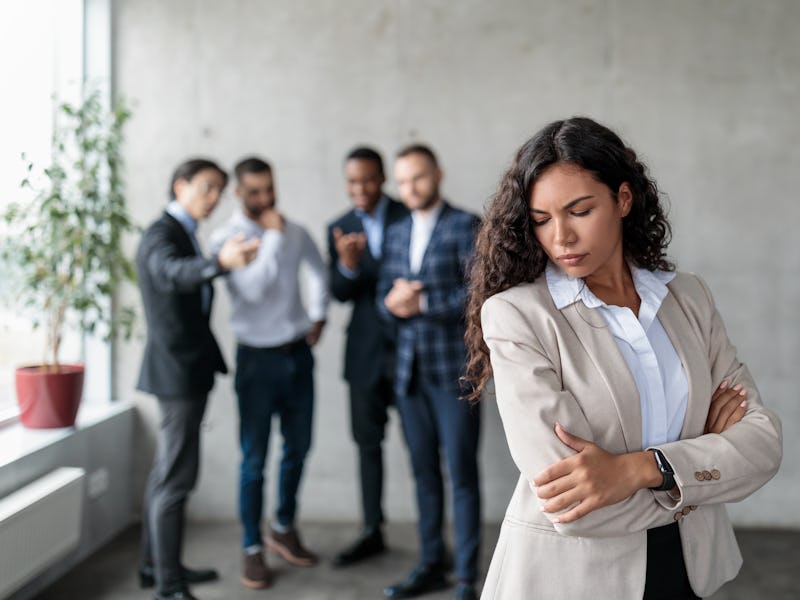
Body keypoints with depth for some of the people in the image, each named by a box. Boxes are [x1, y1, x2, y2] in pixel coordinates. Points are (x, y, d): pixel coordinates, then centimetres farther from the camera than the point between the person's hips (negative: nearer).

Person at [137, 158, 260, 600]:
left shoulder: (183, 234, 14)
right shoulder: (160, 235, -16)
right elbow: (172, 272, -39)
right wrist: (220, 262, -57)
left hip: (184, 368, 10)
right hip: (177, 368, -10)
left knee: (167, 470, 16)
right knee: (177, 476, -9)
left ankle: (155, 564, 27)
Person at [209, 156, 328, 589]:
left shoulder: (294, 231, 3)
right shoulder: (226, 238, -10)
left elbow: (317, 270, 22)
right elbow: (252, 288, -24)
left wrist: (318, 315, 13)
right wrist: (273, 236, -20)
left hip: (298, 353, 5)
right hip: (258, 357, -4)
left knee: (298, 447, 14)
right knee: (254, 458, 2)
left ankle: (284, 529, 33)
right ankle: (252, 548, 15)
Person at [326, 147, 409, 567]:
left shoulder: (410, 217, -5)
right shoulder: (339, 229, 5)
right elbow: (339, 294, -2)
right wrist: (347, 264, -21)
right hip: (366, 351, 4)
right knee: (367, 441, 11)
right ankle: (372, 532, 24)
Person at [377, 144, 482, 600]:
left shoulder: (465, 226, -4)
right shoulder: (397, 233, 15)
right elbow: (385, 297, 14)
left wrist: (422, 302, -13)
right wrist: (393, 302, -9)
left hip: (454, 368, -5)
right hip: (410, 369, 6)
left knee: (462, 473, -2)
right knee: (425, 472, 11)